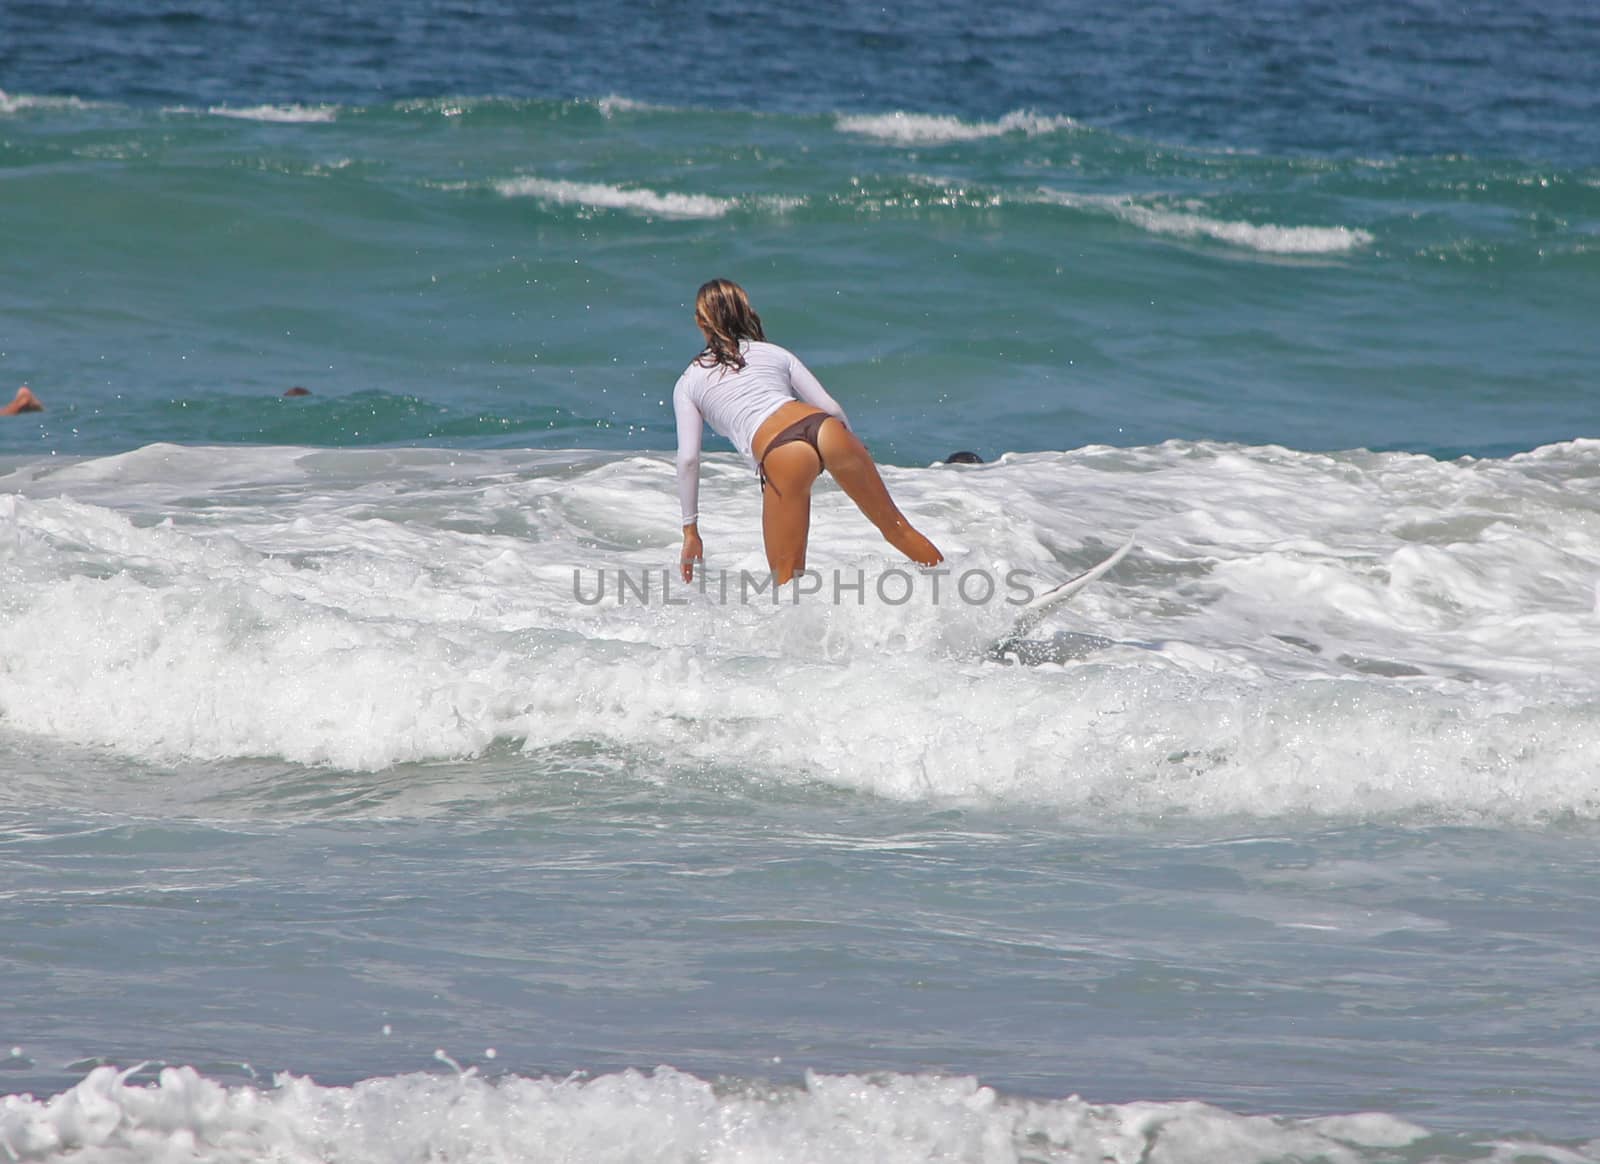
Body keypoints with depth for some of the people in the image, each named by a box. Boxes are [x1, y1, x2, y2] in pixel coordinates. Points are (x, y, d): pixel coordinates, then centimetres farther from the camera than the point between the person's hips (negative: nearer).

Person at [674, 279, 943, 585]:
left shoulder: (689, 383, 21)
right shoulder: (774, 353, 27)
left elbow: (688, 459, 12)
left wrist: (690, 531, 16)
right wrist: (855, 454, 33)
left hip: (779, 452, -3)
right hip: (825, 429, 3)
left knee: (786, 574, 4)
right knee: (895, 527, 18)